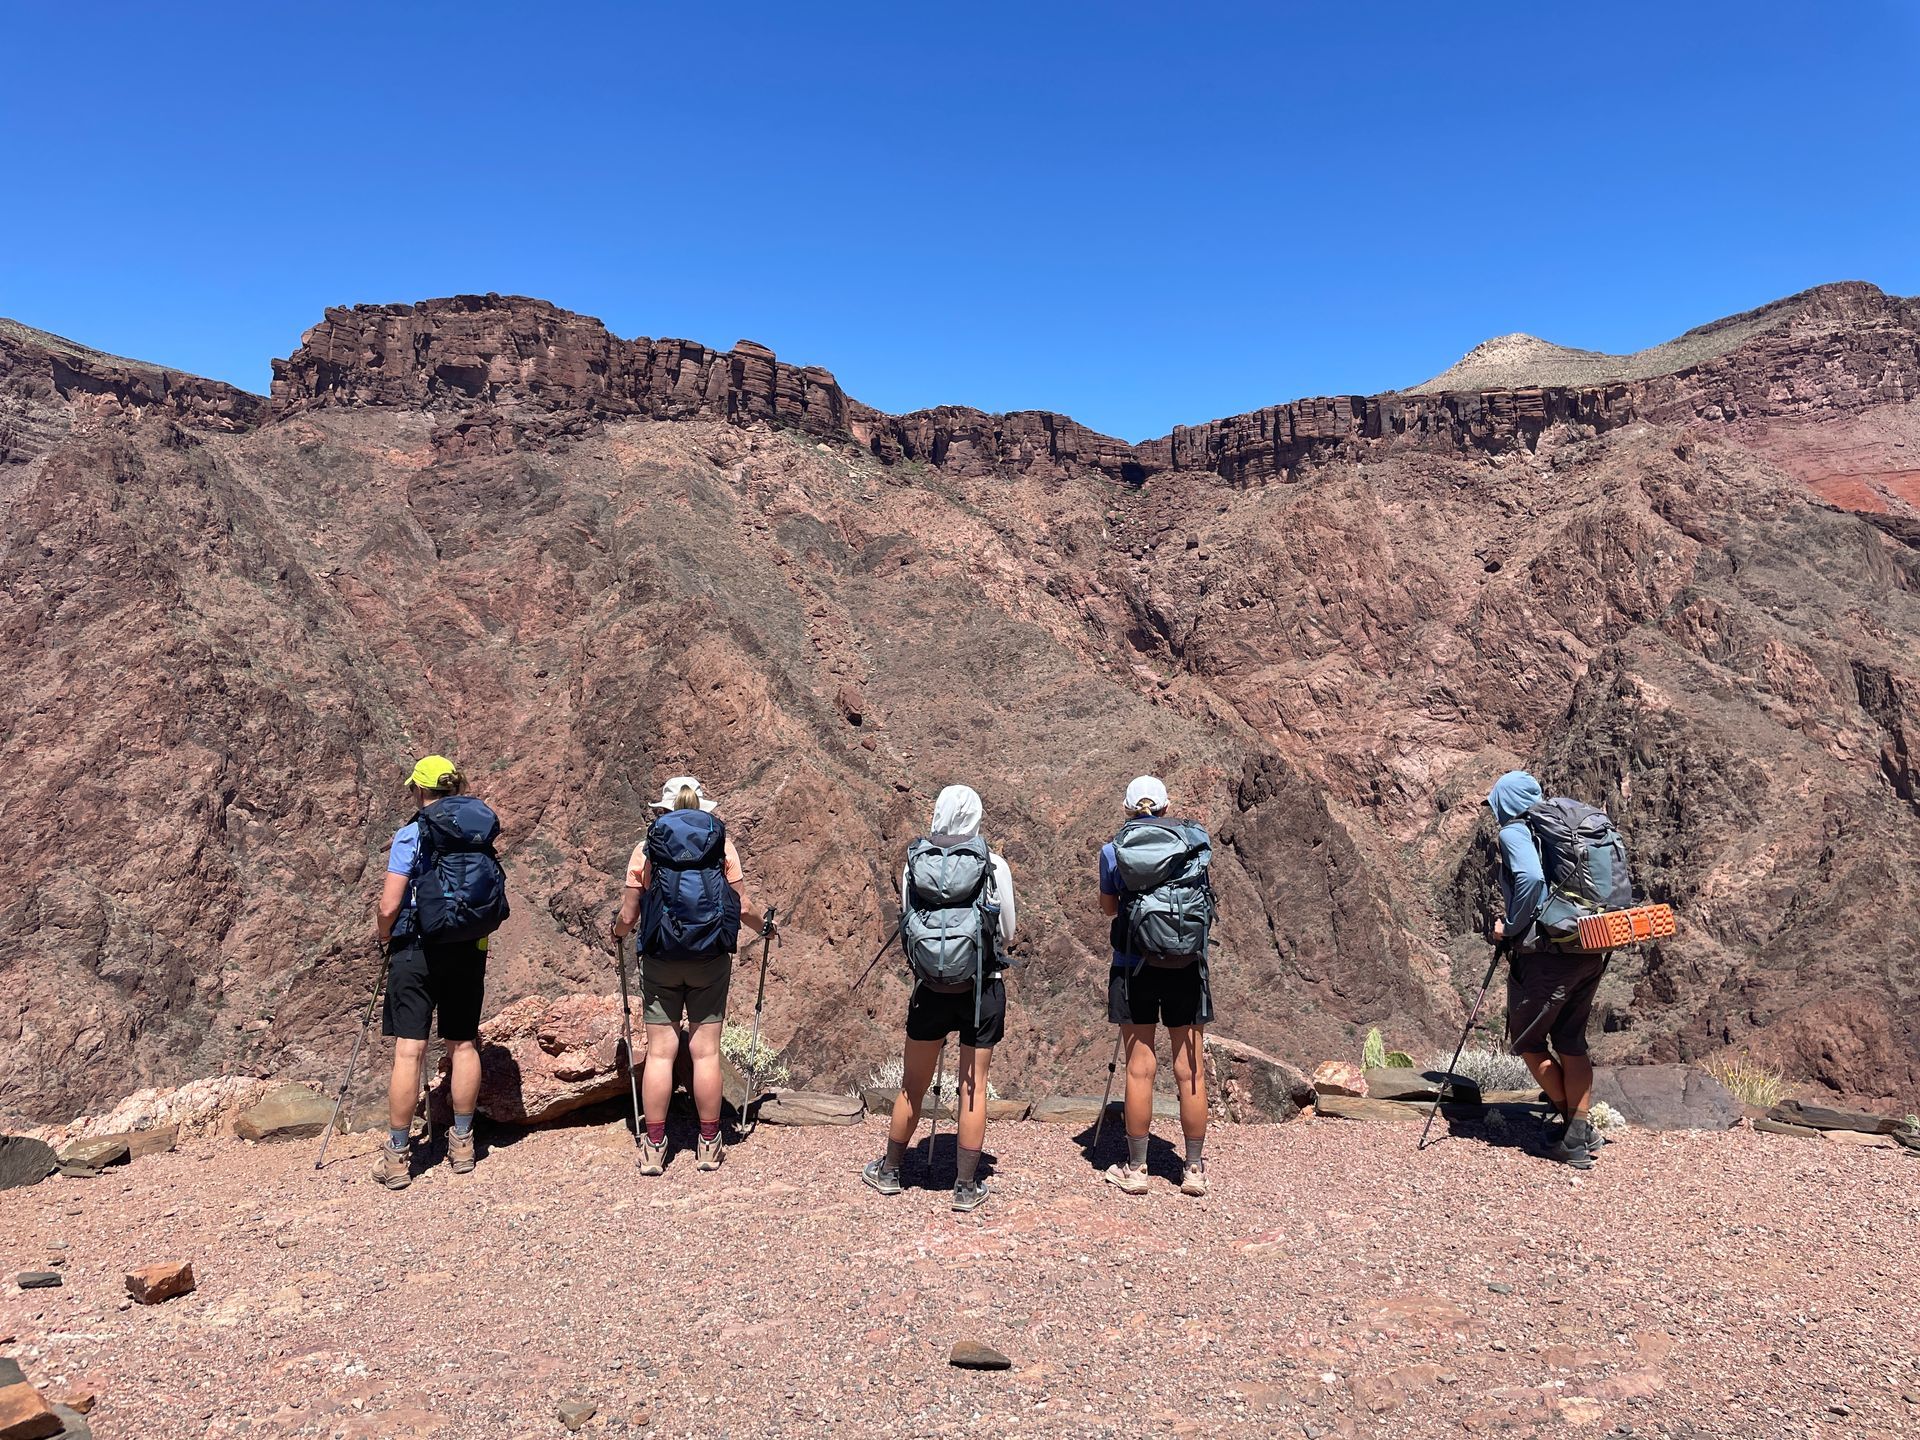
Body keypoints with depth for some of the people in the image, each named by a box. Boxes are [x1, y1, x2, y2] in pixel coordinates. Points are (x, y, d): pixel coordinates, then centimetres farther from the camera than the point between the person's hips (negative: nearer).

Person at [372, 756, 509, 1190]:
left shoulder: (411, 835, -8)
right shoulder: (482, 832, 6)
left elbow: (389, 906, -11)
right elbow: (493, 900, 10)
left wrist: (383, 935, 8)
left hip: (418, 950, -5)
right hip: (470, 950, 5)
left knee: (408, 1050, -2)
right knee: (463, 1044, 12)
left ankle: (397, 1155, 2)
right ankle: (462, 1143, 20)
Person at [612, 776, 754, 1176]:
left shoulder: (646, 849, 2)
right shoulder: (723, 845, 3)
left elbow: (628, 915, 1)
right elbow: (742, 906, 1)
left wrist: (619, 931, 25)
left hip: (660, 960, 0)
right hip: (712, 960, 0)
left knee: (660, 1050, 5)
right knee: (706, 1050, 6)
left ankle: (654, 1147, 11)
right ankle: (709, 1144, 15)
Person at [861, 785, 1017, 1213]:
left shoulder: (914, 861, -3)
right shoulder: (993, 865, -9)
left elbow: (904, 922, 6)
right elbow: (1007, 934, -1)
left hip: (929, 991, 2)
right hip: (982, 991, -2)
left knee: (912, 1084, 16)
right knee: (973, 1087, 8)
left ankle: (890, 1170, 32)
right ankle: (966, 1186, 16)